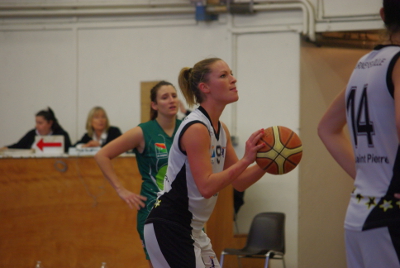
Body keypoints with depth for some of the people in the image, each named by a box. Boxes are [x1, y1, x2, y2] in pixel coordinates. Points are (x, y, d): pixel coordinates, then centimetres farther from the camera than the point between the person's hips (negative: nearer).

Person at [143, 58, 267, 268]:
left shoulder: (221, 130, 10)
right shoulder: (196, 128, -18)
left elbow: (239, 182, 12)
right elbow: (206, 186, -24)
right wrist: (245, 160, -27)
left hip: (192, 230, 10)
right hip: (168, 227, -10)